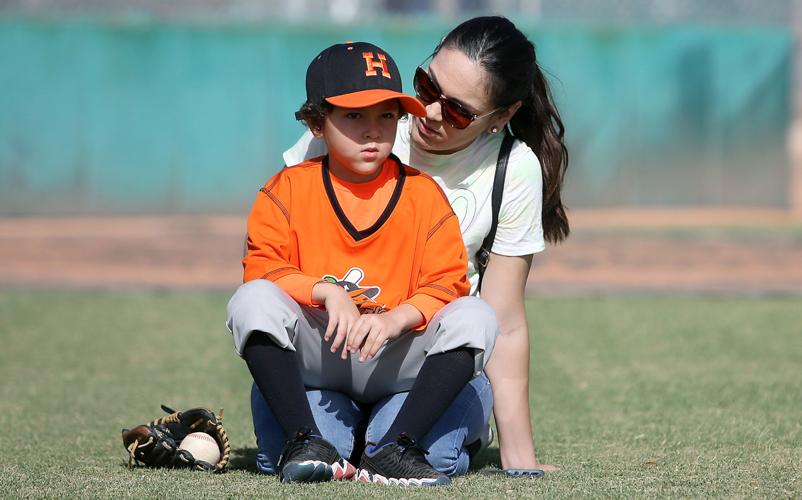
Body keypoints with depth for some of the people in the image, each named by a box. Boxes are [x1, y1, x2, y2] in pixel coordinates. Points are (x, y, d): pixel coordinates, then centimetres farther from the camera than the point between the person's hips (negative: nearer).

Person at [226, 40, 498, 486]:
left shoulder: (424, 194, 3)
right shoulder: (289, 189, 3)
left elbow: (447, 282, -6)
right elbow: (263, 268, -7)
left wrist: (395, 318, -25)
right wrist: (326, 291, -24)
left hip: (397, 359, 0)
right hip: (314, 354, 0)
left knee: (475, 316, -25)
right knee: (253, 300, -26)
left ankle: (393, 449, -34)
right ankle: (306, 442, -32)